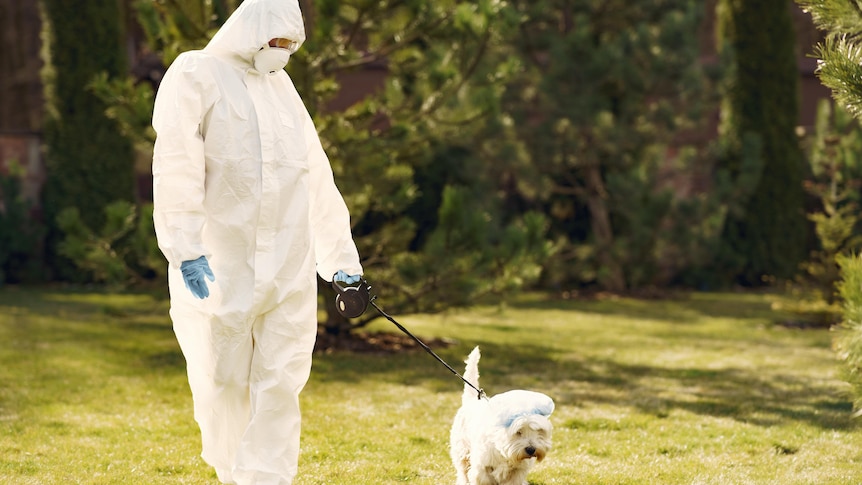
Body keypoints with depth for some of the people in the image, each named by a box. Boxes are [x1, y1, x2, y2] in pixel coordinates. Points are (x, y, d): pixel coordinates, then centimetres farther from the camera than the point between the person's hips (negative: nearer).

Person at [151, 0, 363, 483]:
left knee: (280, 385, -3)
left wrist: (342, 258, 16)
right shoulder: (196, 74, -1)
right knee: (223, 382, 4)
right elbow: (177, 166, -12)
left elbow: (317, 178, 19)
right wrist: (186, 248, -22)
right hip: (220, 268, -4)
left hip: (289, 267, 4)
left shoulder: (282, 87, 17)